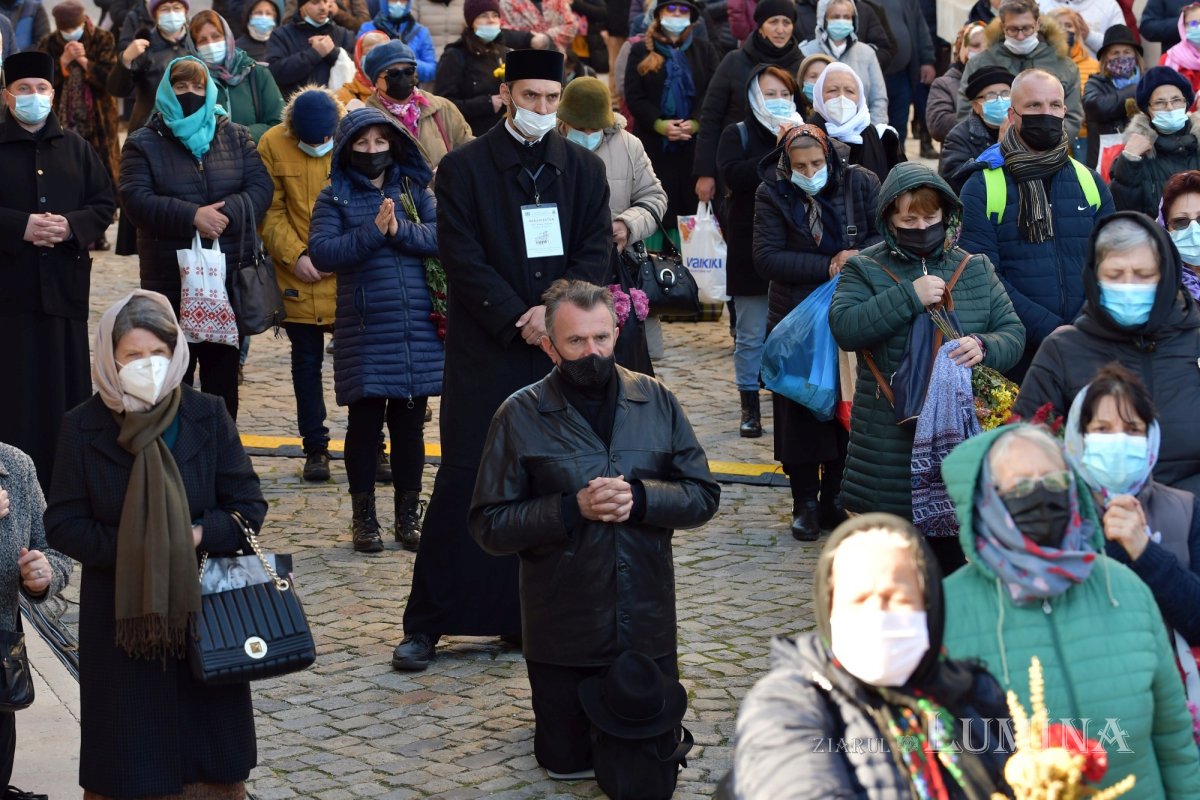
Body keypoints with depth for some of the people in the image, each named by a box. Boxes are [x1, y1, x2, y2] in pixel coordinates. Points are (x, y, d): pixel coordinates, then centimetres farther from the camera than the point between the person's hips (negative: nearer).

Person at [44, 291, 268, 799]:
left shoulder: (206, 417, -1)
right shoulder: (83, 427, -3)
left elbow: (249, 506, 0)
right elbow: (62, 525, -4)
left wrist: (199, 537, -17)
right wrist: (128, 549, -18)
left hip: (205, 608, 1)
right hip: (120, 618, -1)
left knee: (213, 756, 5)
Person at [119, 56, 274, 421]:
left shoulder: (236, 137, 11)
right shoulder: (144, 143, 4)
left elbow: (260, 187, 1)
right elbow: (136, 199, -9)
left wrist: (228, 212, -19)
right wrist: (191, 217, -21)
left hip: (231, 279, 2)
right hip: (170, 280, -2)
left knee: (223, 376, 9)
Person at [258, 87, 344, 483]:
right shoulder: (272, 145, -5)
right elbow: (271, 211, -1)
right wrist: (295, 255, -13)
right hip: (299, 276, 0)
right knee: (307, 361, 9)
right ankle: (315, 447, 19)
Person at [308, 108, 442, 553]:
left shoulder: (414, 191, 10)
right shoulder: (335, 198, 3)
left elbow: (443, 235, -4)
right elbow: (320, 252, -11)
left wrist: (401, 230, -17)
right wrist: (372, 231, -17)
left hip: (418, 328, 2)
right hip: (363, 329, -2)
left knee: (410, 423, 8)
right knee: (365, 421, 2)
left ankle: (409, 515, 19)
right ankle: (364, 518, 14)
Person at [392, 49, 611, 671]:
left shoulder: (583, 169, 10)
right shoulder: (464, 168, 0)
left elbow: (595, 251, 4)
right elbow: (463, 258, -7)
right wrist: (519, 319, -14)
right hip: (486, 352, -3)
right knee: (465, 483, -3)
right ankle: (425, 624, 4)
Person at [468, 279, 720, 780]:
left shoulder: (656, 401, -2)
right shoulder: (520, 416, -9)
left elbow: (704, 498, -2)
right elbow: (489, 526, -11)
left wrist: (640, 498, -20)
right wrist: (572, 509, -23)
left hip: (648, 626, 2)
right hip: (564, 636, -2)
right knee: (567, 761, 10)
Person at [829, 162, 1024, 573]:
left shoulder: (975, 269, 11)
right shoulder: (864, 270, 3)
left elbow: (1013, 333, 7)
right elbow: (844, 327, -13)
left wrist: (984, 347, -16)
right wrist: (909, 297, -19)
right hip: (888, 442, -2)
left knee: (952, 549, 8)